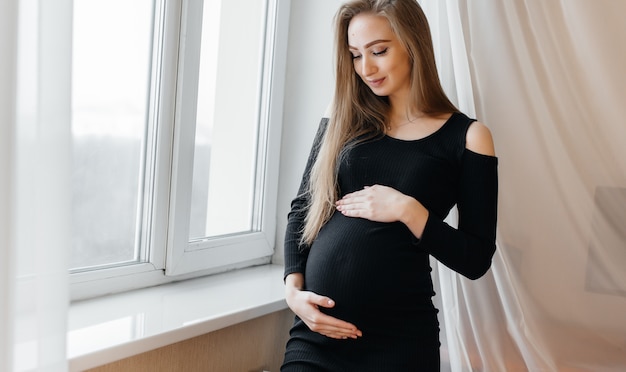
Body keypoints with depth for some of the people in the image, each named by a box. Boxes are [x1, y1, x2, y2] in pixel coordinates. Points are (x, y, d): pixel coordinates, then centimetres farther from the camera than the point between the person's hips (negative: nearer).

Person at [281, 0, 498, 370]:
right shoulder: (342, 121, 5)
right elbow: (301, 209, 8)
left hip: (399, 335, -2)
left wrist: (407, 209, -16)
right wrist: (293, 288, -5)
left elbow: (476, 259, -4)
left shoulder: (466, 137, -3)